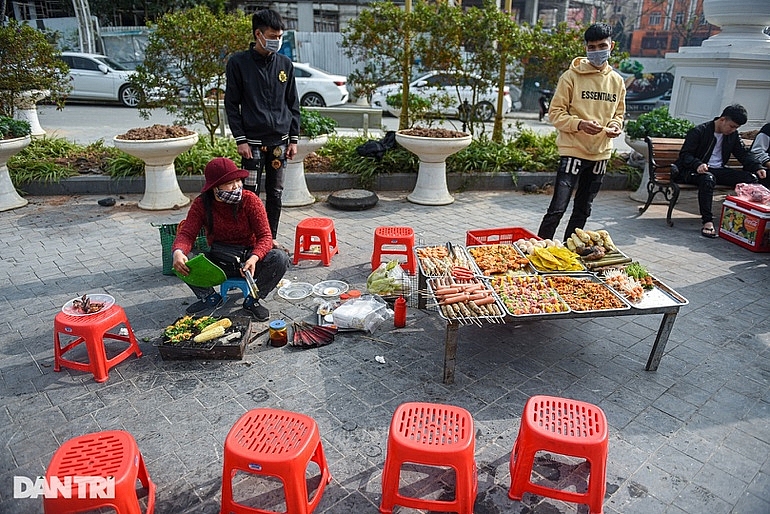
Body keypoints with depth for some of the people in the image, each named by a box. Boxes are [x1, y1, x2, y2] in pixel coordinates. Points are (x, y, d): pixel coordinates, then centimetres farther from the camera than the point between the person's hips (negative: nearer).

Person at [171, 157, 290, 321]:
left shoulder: (250, 200, -15)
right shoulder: (201, 204, -9)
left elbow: (265, 236, -18)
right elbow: (187, 233, -15)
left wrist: (254, 258, -40)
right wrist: (178, 252, -41)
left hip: (248, 259, -1)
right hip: (218, 262, 1)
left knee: (280, 258, -30)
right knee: (184, 262, -24)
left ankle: (253, 300, -5)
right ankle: (210, 297, 5)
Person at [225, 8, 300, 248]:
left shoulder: (285, 64, 7)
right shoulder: (239, 62, -3)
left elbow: (293, 104, 10)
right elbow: (231, 104, -2)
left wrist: (293, 138, 5)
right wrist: (240, 139, -9)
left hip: (280, 140, 3)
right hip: (253, 140, -3)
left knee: (275, 193, 9)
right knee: (250, 193, -1)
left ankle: (271, 237, 21)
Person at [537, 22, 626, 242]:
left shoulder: (617, 81, 10)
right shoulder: (572, 76, -6)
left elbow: (618, 113, 21)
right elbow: (555, 112, -7)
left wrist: (615, 126, -3)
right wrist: (580, 124, -23)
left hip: (600, 153, 6)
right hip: (573, 151, -6)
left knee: (583, 211, 14)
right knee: (558, 208, -12)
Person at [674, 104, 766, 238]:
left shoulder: (733, 135, 11)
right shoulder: (698, 131, -8)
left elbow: (743, 154, 16)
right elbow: (685, 154, -12)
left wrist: (757, 168, -2)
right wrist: (698, 164, -32)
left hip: (718, 170, 7)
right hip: (694, 171, -7)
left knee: (751, 177, -13)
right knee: (708, 178, -41)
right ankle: (707, 221, -39)